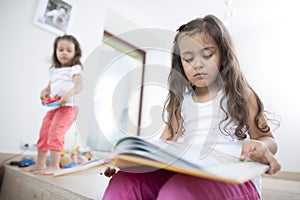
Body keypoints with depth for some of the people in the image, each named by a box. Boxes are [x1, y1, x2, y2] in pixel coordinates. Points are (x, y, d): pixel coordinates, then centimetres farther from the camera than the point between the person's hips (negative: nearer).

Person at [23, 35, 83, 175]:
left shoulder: (74, 69, -2)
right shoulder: (54, 70, 21)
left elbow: (79, 85, -18)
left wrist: (69, 94, -37)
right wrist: (44, 92, 4)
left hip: (68, 107, -8)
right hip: (53, 107, 8)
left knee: (55, 132, -19)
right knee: (43, 133, 10)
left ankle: (54, 165, -12)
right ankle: (40, 164, 23)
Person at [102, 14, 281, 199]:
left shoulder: (240, 94, 9)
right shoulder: (181, 102, 17)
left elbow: (268, 139, 10)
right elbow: (165, 144, 13)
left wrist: (261, 147, -16)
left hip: (232, 176, -2)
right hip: (185, 174, 3)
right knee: (124, 182, -24)